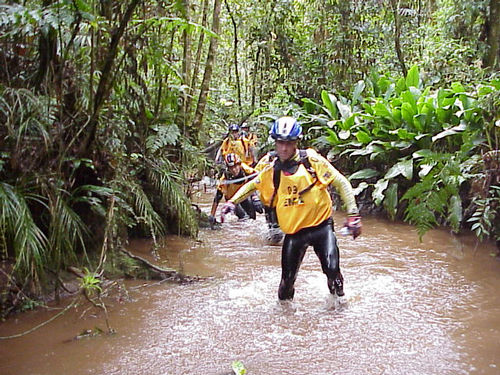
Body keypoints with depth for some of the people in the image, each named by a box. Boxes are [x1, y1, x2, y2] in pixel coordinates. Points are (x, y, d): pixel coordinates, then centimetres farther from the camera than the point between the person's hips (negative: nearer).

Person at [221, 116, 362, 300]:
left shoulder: (312, 160, -8)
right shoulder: (271, 169, 2)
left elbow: (342, 183, -6)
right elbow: (251, 185, 19)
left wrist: (353, 215, -11)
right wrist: (232, 202, 4)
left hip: (320, 225, -2)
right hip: (293, 231, 3)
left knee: (332, 269, -17)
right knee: (287, 279, 2)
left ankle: (339, 299, 11)